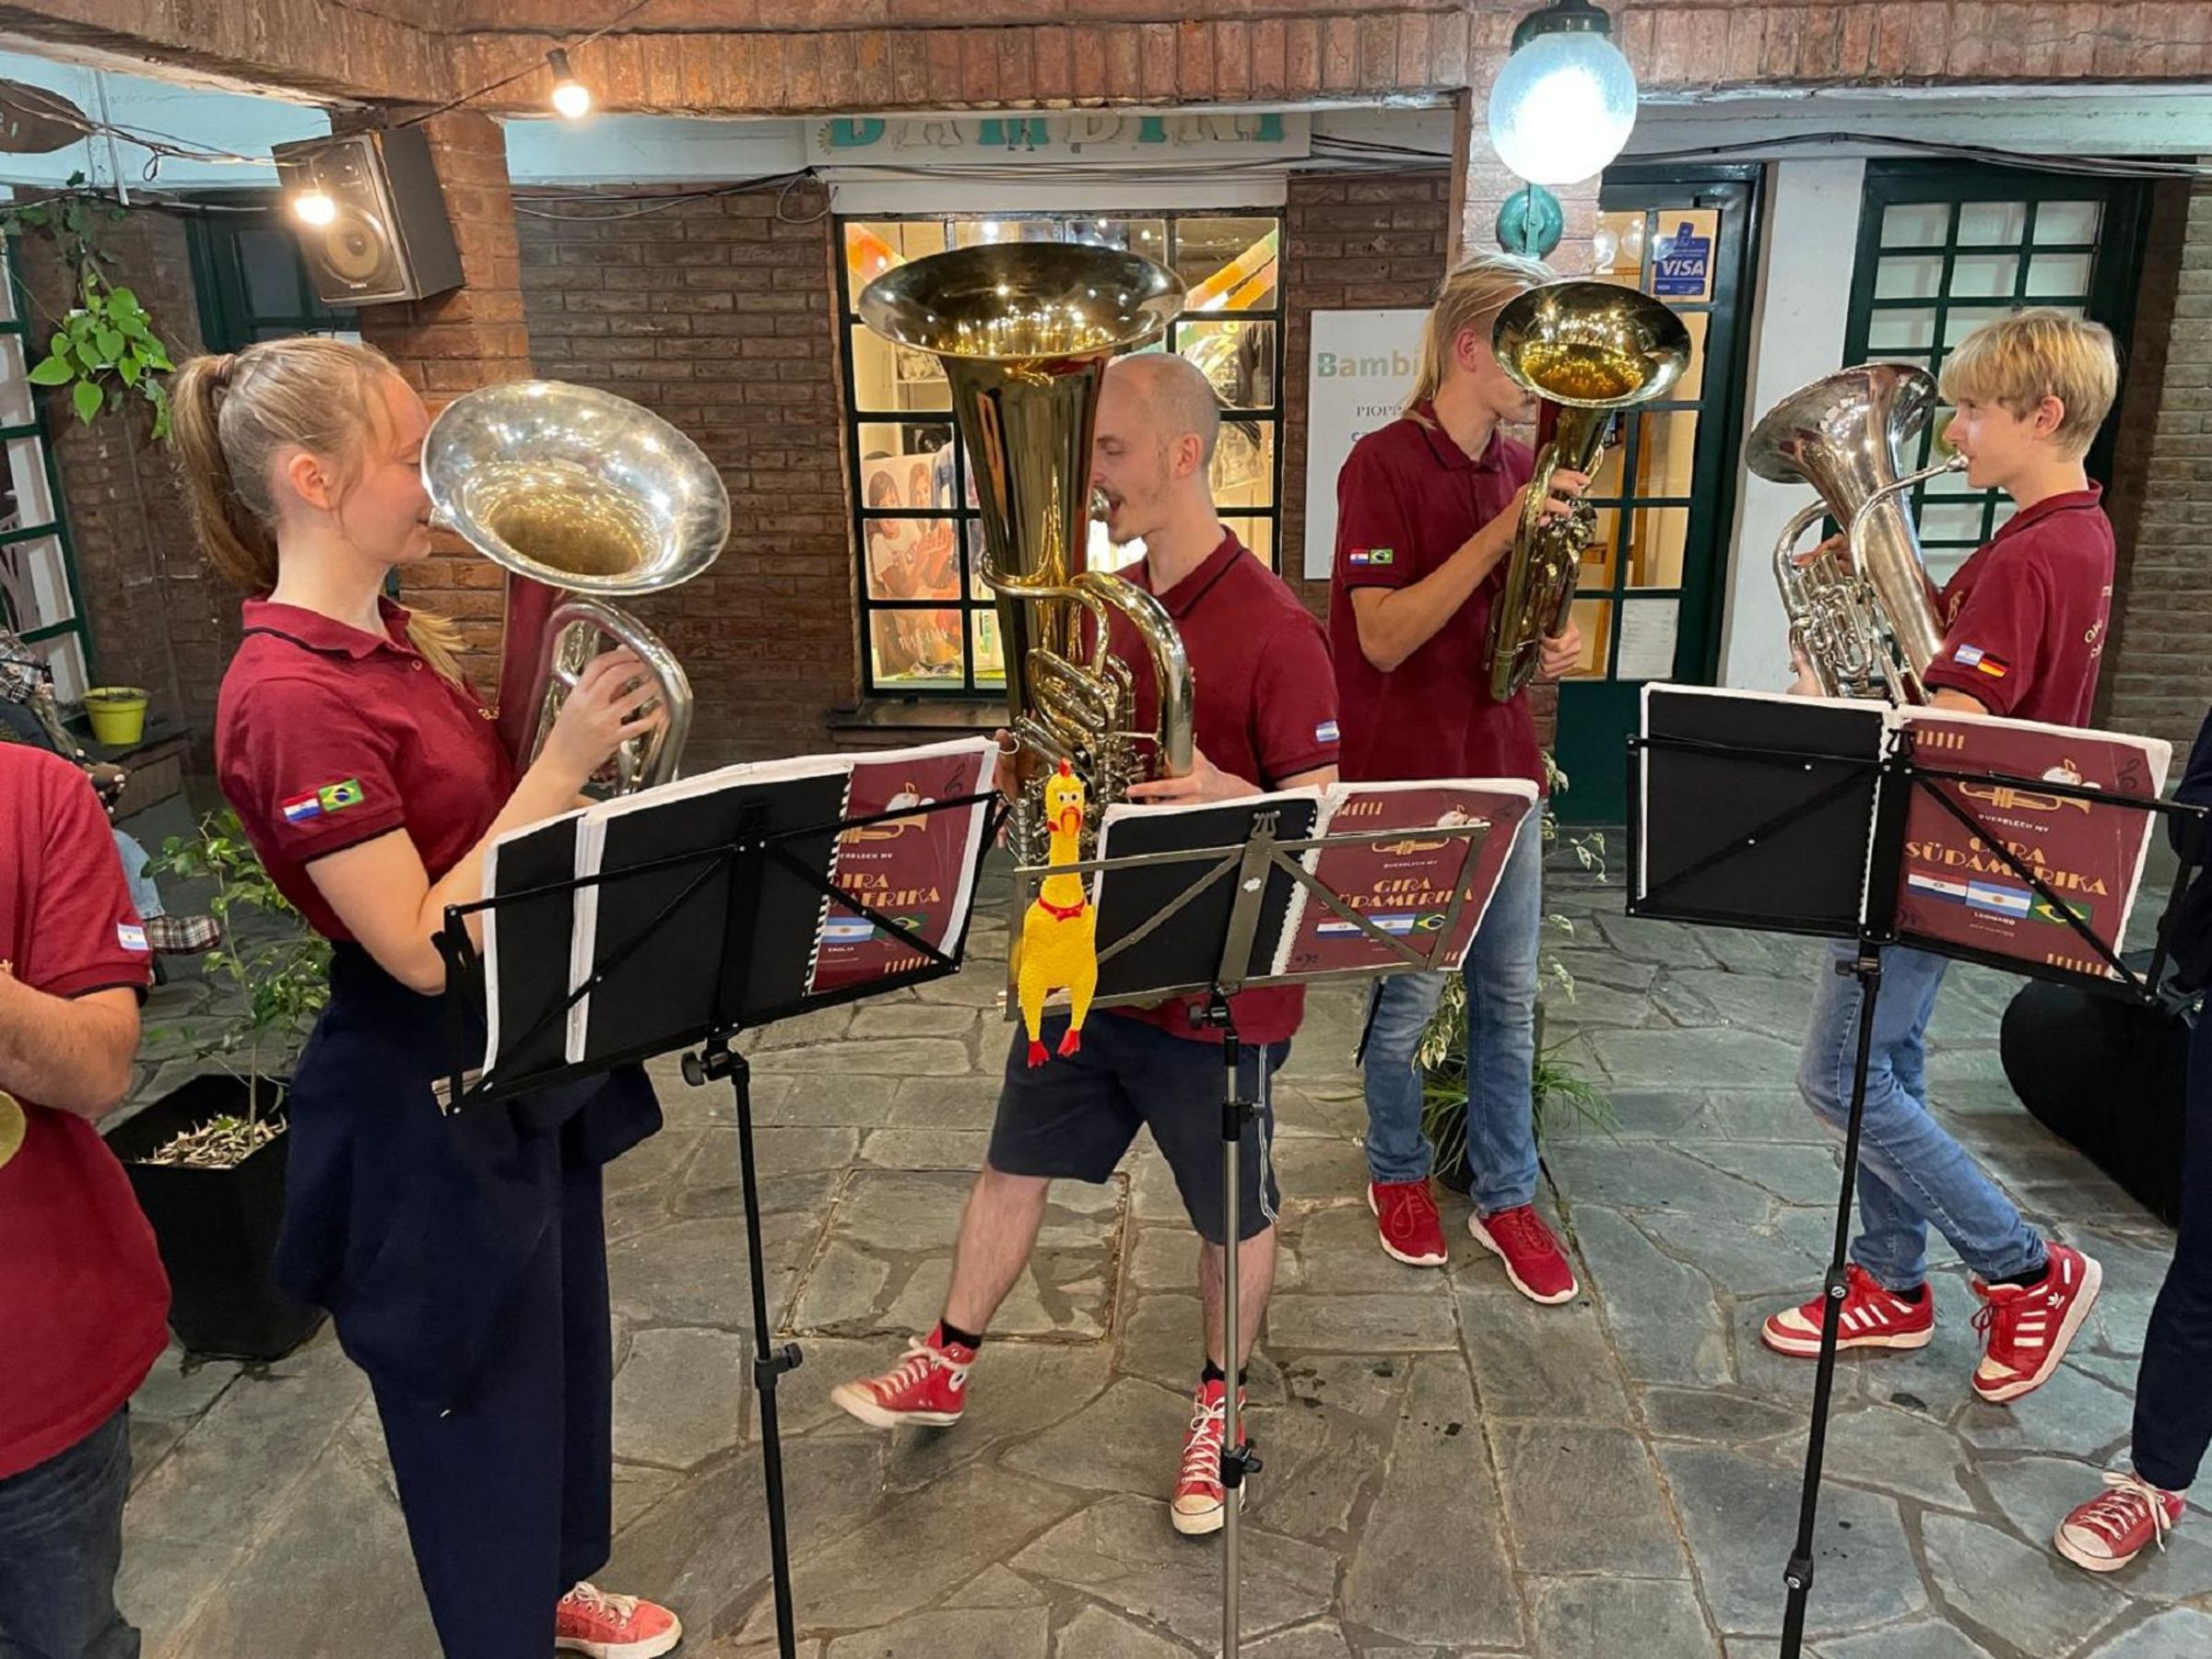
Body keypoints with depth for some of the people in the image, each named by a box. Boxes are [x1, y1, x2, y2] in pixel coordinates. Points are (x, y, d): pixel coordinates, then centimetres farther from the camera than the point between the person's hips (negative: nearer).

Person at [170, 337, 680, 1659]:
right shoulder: (292, 696, -24)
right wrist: (563, 763, -26)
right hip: (429, 1103, -9)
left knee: (564, 1341, 25)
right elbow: (421, 946, -26)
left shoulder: (398, 640, 4)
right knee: (480, 1388, 12)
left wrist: (571, 714, 2)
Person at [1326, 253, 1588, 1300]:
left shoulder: (1524, 467, 7)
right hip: (1407, 774, -6)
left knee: (1509, 997, 12)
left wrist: (1551, 647, -5)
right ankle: (1398, 1173, 32)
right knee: (1409, 996, 9)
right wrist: (1501, 533, -26)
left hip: (1501, 768, 6)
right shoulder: (1386, 463, -13)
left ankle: (1506, 1196, 28)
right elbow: (1385, 638, -20)